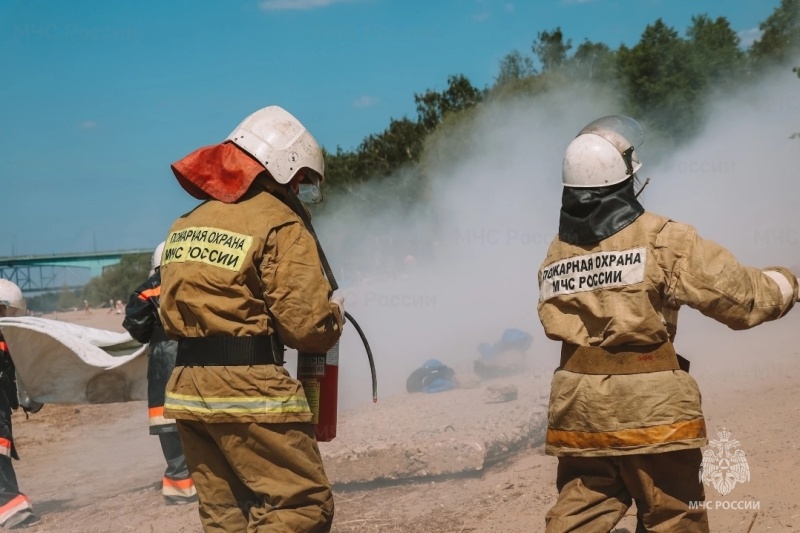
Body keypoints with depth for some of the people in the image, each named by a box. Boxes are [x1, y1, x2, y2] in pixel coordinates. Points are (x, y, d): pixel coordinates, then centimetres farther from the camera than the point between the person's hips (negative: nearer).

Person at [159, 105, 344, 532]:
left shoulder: (187, 223, 15)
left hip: (187, 388, 8)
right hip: (249, 389, -8)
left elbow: (170, 313, 17)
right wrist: (335, 312, 7)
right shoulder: (280, 225, -9)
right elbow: (307, 325, -13)